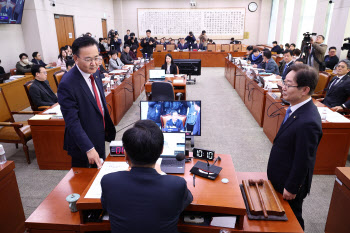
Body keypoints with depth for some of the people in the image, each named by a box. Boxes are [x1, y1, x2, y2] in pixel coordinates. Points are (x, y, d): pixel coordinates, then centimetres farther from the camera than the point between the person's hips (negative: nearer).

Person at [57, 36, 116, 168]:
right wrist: (88, 148, -30)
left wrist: (107, 128, 15)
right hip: (82, 143, -7)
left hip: (99, 139, 7)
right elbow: (72, 122, -26)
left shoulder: (94, 73, 0)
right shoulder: (67, 84, -25)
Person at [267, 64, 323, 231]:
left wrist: (291, 189, -14)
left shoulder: (307, 123, -35)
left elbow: (303, 161, -26)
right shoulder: (299, 108, -4)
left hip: (290, 182, -8)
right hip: (281, 177, 9)